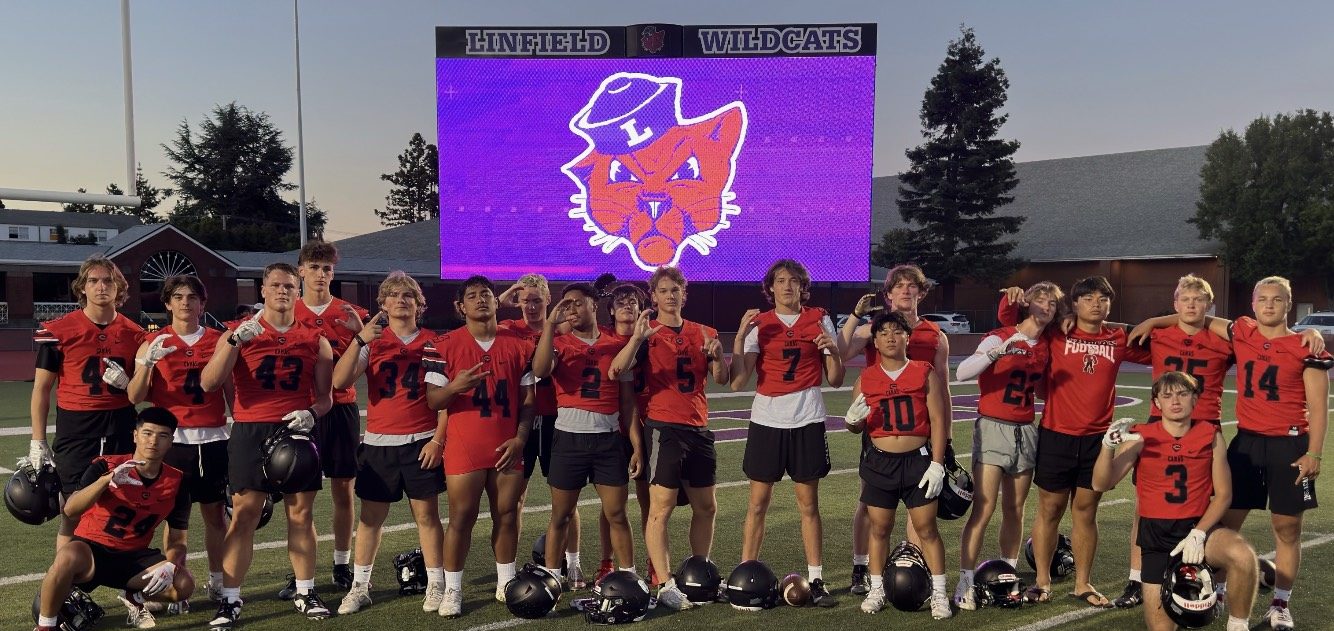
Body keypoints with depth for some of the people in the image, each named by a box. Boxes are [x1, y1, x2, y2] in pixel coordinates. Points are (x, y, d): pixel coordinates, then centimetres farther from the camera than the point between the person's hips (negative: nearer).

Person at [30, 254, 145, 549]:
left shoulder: (134, 334, 6)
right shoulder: (59, 330, -2)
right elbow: (41, 389, 2)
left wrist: (127, 382, -9)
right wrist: (37, 443, -2)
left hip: (121, 430, 3)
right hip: (75, 431, -3)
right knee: (72, 515, 1)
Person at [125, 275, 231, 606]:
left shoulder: (218, 341, 6)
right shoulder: (154, 343, 3)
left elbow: (231, 391, 11)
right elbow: (135, 397, -3)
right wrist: (146, 362, -19)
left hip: (213, 439, 1)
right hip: (173, 438, -1)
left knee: (215, 512, 8)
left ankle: (217, 581, 19)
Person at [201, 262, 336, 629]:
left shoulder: (315, 339, 9)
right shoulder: (238, 333, 4)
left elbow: (325, 396, 11)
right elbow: (208, 384, -8)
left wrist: (311, 413, -11)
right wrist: (234, 341, -20)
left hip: (298, 433, 2)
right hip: (251, 433, -2)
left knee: (301, 514, 7)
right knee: (243, 516, -2)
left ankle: (305, 594, 17)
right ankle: (229, 601, 6)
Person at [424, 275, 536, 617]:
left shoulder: (518, 345, 6)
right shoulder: (444, 345, -3)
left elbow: (528, 399, 8)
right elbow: (432, 401, -5)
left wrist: (520, 438, -4)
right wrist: (453, 387, -26)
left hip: (508, 447, 3)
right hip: (464, 447, -3)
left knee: (507, 515, 10)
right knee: (461, 518, 1)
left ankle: (506, 583, 24)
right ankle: (452, 590, 12)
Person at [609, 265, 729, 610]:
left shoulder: (703, 333, 12)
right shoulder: (648, 333, -1)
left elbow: (722, 379, 4)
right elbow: (617, 369, -16)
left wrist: (716, 355, -15)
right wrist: (637, 338, -30)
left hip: (699, 428, 5)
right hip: (664, 427, -5)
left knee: (706, 507, 12)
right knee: (661, 507, -8)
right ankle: (665, 585, -1)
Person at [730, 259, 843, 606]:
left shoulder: (819, 320, 5)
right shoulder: (758, 323, 3)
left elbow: (835, 380, 5)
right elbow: (738, 382, -6)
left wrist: (833, 351, -13)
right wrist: (740, 335, -14)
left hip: (807, 420, 0)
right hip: (767, 420, 0)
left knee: (809, 503, 5)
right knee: (758, 503, 4)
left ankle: (816, 580, 14)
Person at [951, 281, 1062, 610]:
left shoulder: (1046, 347, 9)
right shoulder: (1000, 337, -8)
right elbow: (962, 372, -20)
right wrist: (998, 351, -33)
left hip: (1026, 432, 6)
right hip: (993, 427, -6)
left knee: (1015, 510, 11)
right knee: (983, 509, -10)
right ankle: (965, 583, -5)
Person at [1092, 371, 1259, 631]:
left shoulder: (1211, 436, -1)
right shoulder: (1141, 437, -6)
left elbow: (1223, 494, -1)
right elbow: (1101, 484, -14)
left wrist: (1198, 534, -15)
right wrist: (1108, 446, -32)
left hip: (1198, 525, 1)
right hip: (1156, 533, 0)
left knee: (1243, 557, -33)